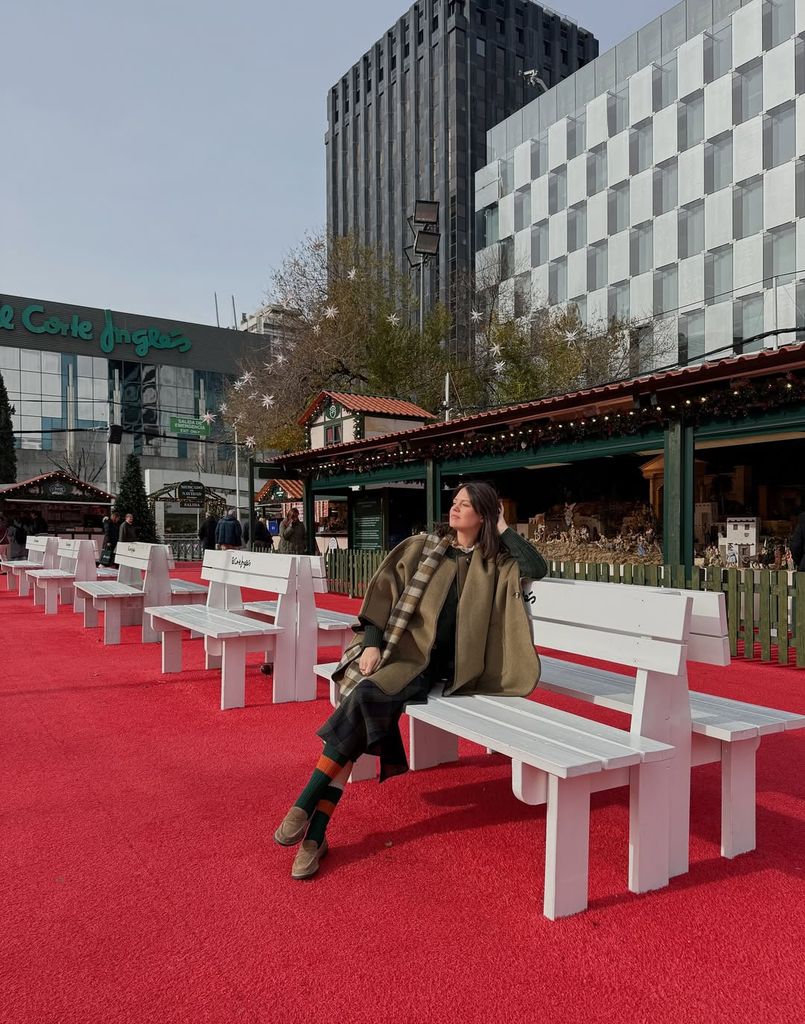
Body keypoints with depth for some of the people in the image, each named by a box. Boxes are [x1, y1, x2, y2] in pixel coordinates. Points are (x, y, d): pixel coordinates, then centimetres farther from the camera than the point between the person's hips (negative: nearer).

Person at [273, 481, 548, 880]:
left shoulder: (494, 563, 10)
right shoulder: (423, 546, 10)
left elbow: (538, 569, -6)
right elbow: (384, 591, 4)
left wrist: (503, 529, 3)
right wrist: (372, 643, -9)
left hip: (441, 669, -1)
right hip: (400, 651, 1)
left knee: (364, 699, -29)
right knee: (363, 698, -29)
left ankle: (307, 807, -19)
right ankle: (314, 831, -21)